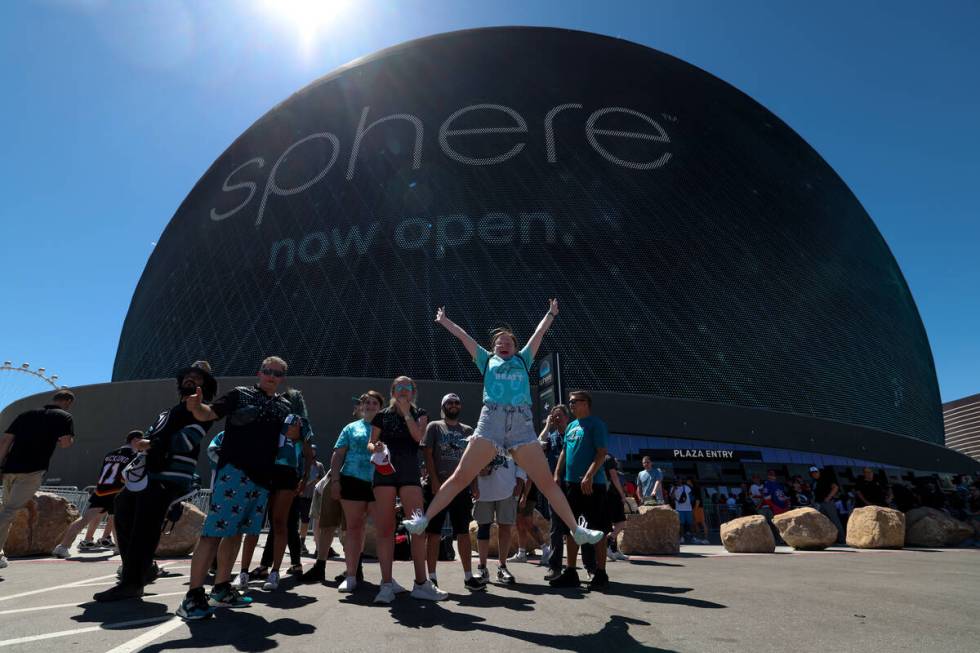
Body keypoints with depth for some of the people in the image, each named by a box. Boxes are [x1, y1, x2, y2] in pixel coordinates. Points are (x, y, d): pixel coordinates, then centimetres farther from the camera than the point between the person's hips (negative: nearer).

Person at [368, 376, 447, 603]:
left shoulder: (419, 414, 12)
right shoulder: (382, 416, 11)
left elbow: (418, 436, -6)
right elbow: (370, 443, 11)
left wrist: (406, 411, -6)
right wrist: (375, 448, -12)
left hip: (410, 473, 0)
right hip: (384, 472, 0)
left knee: (419, 526, -6)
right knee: (385, 529, -1)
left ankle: (421, 583, 2)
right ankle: (387, 584, 7)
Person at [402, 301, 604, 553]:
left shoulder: (522, 360, 25)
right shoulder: (487, 360, 21)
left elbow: (539, 333, 34)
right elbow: (463, 336, 27)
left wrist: (551, 313, 45)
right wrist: (443, 320, 36)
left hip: (522, 423, 1)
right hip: (491, 419, -1)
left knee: (547, 482, 0)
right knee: (460, 477, -5)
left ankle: (577, 530, 6)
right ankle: (423, 520, 1)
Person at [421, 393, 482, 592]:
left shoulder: (468, 430, 13)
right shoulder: (434, 427, 4)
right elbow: (427, 454, -3)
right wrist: (434, 482, -12)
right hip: (437, 487, -3)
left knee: (464, 532, 6)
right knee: (434, 532, 2)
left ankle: (468, 576, 13)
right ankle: (432, 577, 10)